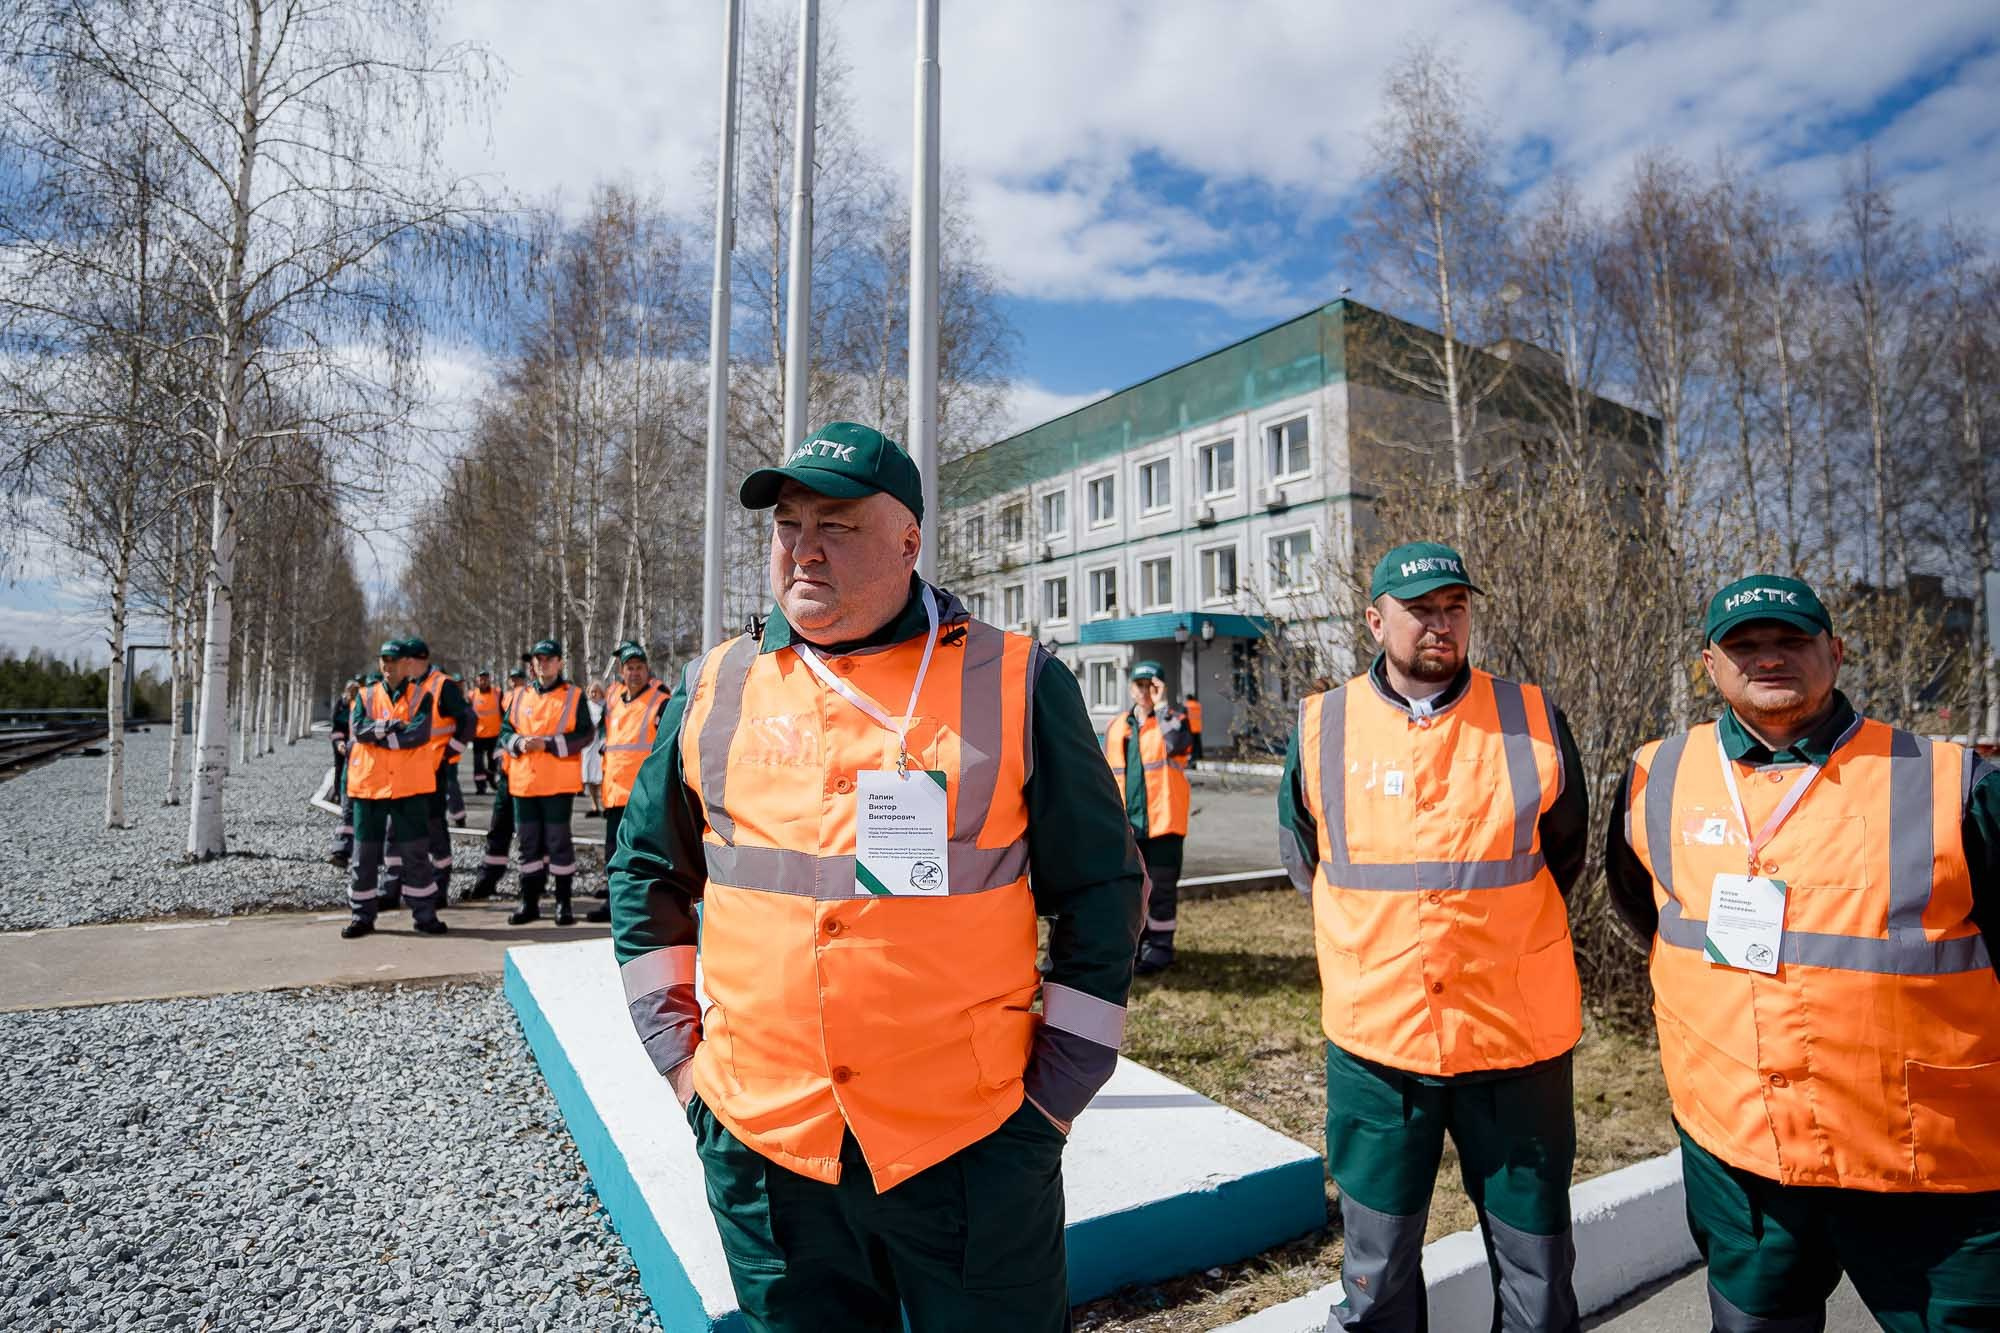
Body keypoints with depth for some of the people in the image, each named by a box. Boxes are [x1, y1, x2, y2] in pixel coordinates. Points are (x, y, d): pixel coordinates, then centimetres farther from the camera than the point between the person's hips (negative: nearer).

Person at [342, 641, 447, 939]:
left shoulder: (422, 697, 2)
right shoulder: (365, 696, 9)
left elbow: (420, 733, -15)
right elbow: (357, 728, -8)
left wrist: (377, 734, -12)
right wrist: (391, 726, -19)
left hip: (410, 784, -2)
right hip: (370, 783, 2)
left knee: (416, 852, 3)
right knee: (365, 853, 8)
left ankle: (425, 914, 12)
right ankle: (361, 916, 19)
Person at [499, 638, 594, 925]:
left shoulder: (574, 696, 0)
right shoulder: (520, 695, 13)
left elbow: (585, 734, -7)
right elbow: (505, 730, 13)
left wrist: (548, 744, -16)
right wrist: (518, 743, -9)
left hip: (559, 783, -4)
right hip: (524, 781, 4)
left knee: (558, 841, 0)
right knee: (529, 842, 10)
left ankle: (563, 903, 10)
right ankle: (529, 903, 19)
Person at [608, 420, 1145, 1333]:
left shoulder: (1015, 684, -7)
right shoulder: (714, 691, 2)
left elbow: (1099, 888, -2)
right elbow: (648, 874, 13)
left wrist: (1059, 1083, -4)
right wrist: (677, 1051, 7)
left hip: (973, 1141, -2)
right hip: (760, 1140, 3)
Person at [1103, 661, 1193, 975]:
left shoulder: (1172, 718, 0)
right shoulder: (1116, 727, 13)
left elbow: (1177, 743, -25)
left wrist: (1161, 706, -19)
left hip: (1163, 820, -4)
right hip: (1125, 822, 5)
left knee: (1161, 887, 1)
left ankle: (1160, 946, 11)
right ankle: (1133, 942, 24)